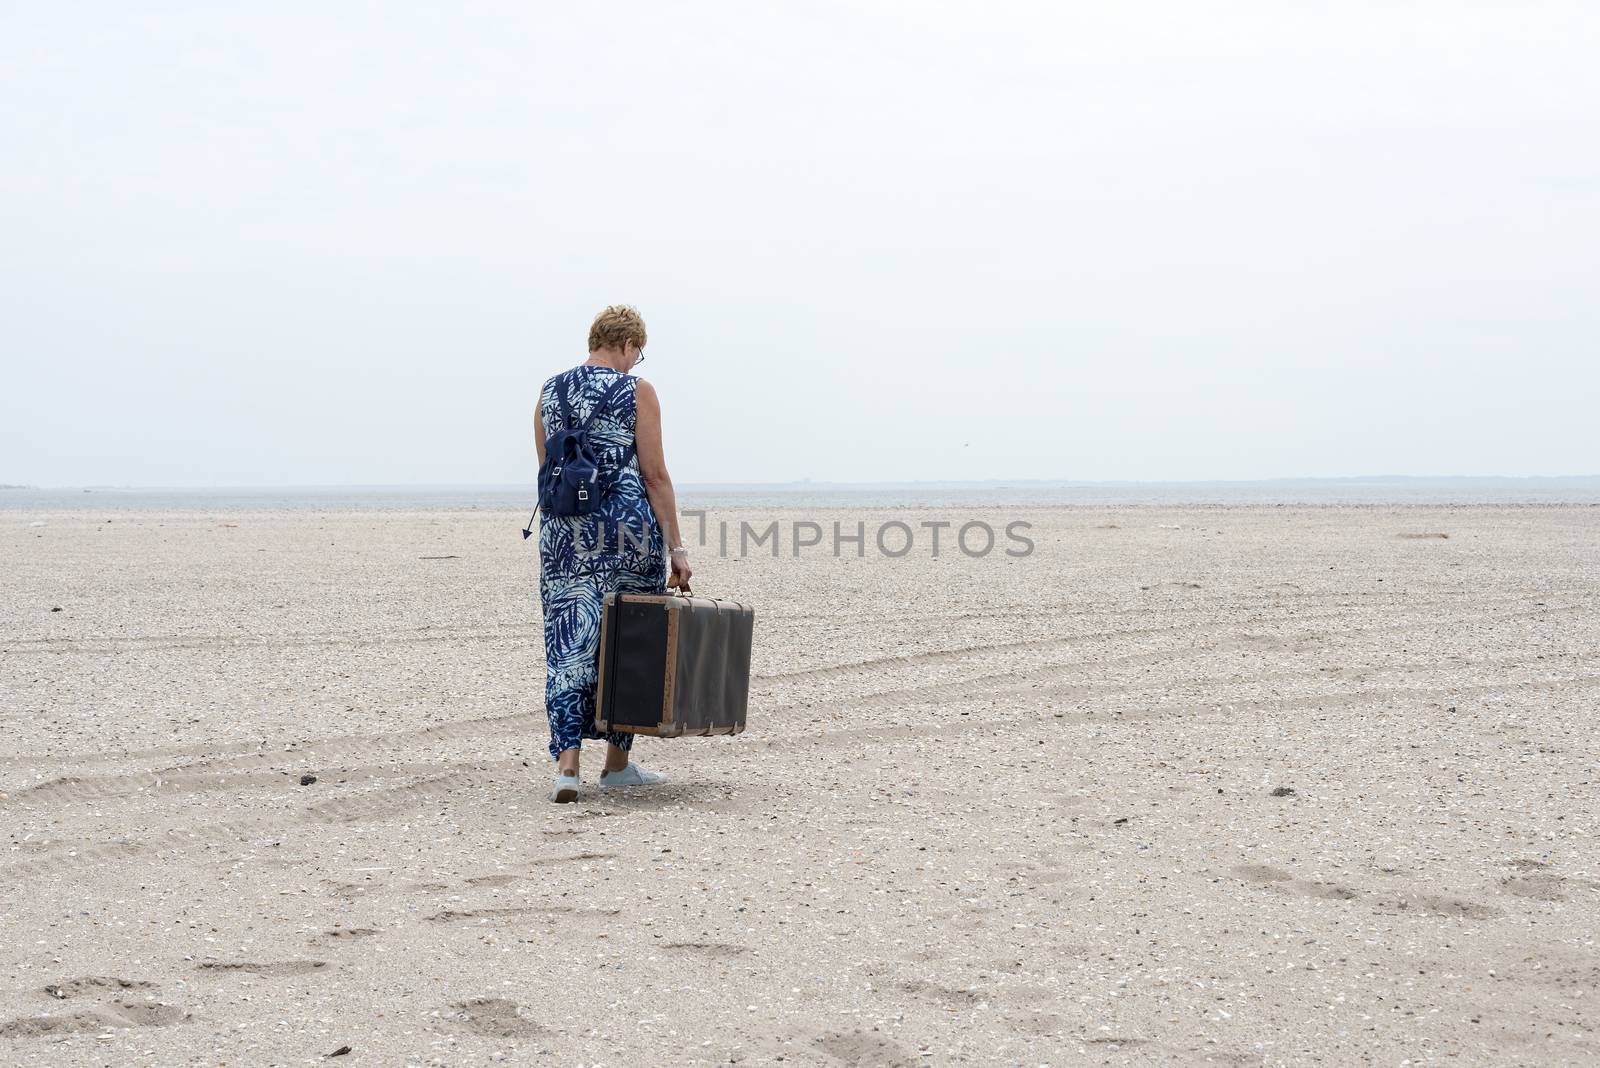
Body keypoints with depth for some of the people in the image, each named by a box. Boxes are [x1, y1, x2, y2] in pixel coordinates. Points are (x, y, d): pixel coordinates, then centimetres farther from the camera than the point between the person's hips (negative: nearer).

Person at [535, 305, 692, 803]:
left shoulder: (550, 392, 9)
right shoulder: (638, 392, -4)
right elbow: (655, 475, -7)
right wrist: (675, 547, -5)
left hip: (565, 533, 3)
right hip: (630, 528, -3)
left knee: (569, 646, 2)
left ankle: (567, 762, -13)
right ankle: (618, 761, 19)